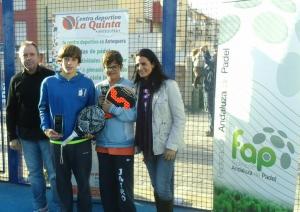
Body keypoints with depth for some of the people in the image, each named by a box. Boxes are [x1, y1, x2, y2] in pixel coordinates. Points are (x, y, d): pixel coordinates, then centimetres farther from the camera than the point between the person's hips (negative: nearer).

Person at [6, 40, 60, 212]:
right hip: (26, 136, 4)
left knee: (54, 173, 3)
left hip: (48, 134, -4)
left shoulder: (50, 76, -7)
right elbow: (11, 110, 10)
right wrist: (12, 136, 6)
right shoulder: (16, 80, 6)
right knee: (34, 173, 14)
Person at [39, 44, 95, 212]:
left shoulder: (87, 83, -3)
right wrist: (46, 128, -8)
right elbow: (43, 108, 6)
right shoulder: (49, 83, -2)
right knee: (62, 182, 16)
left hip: (81, 142, -1)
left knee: (83, 182, 10)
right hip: (58, 142, 1)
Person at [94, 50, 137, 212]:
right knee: (106, 187, 16)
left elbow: (134, 114, -15)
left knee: (124, 188, 0)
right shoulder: (99, 87, 7)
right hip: (103, 145, 5)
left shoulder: (130, 87, -6)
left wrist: (112, 108, -19)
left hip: (123, 146, -4)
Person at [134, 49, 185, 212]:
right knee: (156, 187, 14)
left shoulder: (168, 85, -9)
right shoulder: (139, 87, 8)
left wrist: (172, 145, -14)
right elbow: (138, 118, 11)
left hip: (165, 146, -5)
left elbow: (180, 118, -10)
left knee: (163, 188, -4)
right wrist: (138, 143, 6)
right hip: (147, 146, 5)